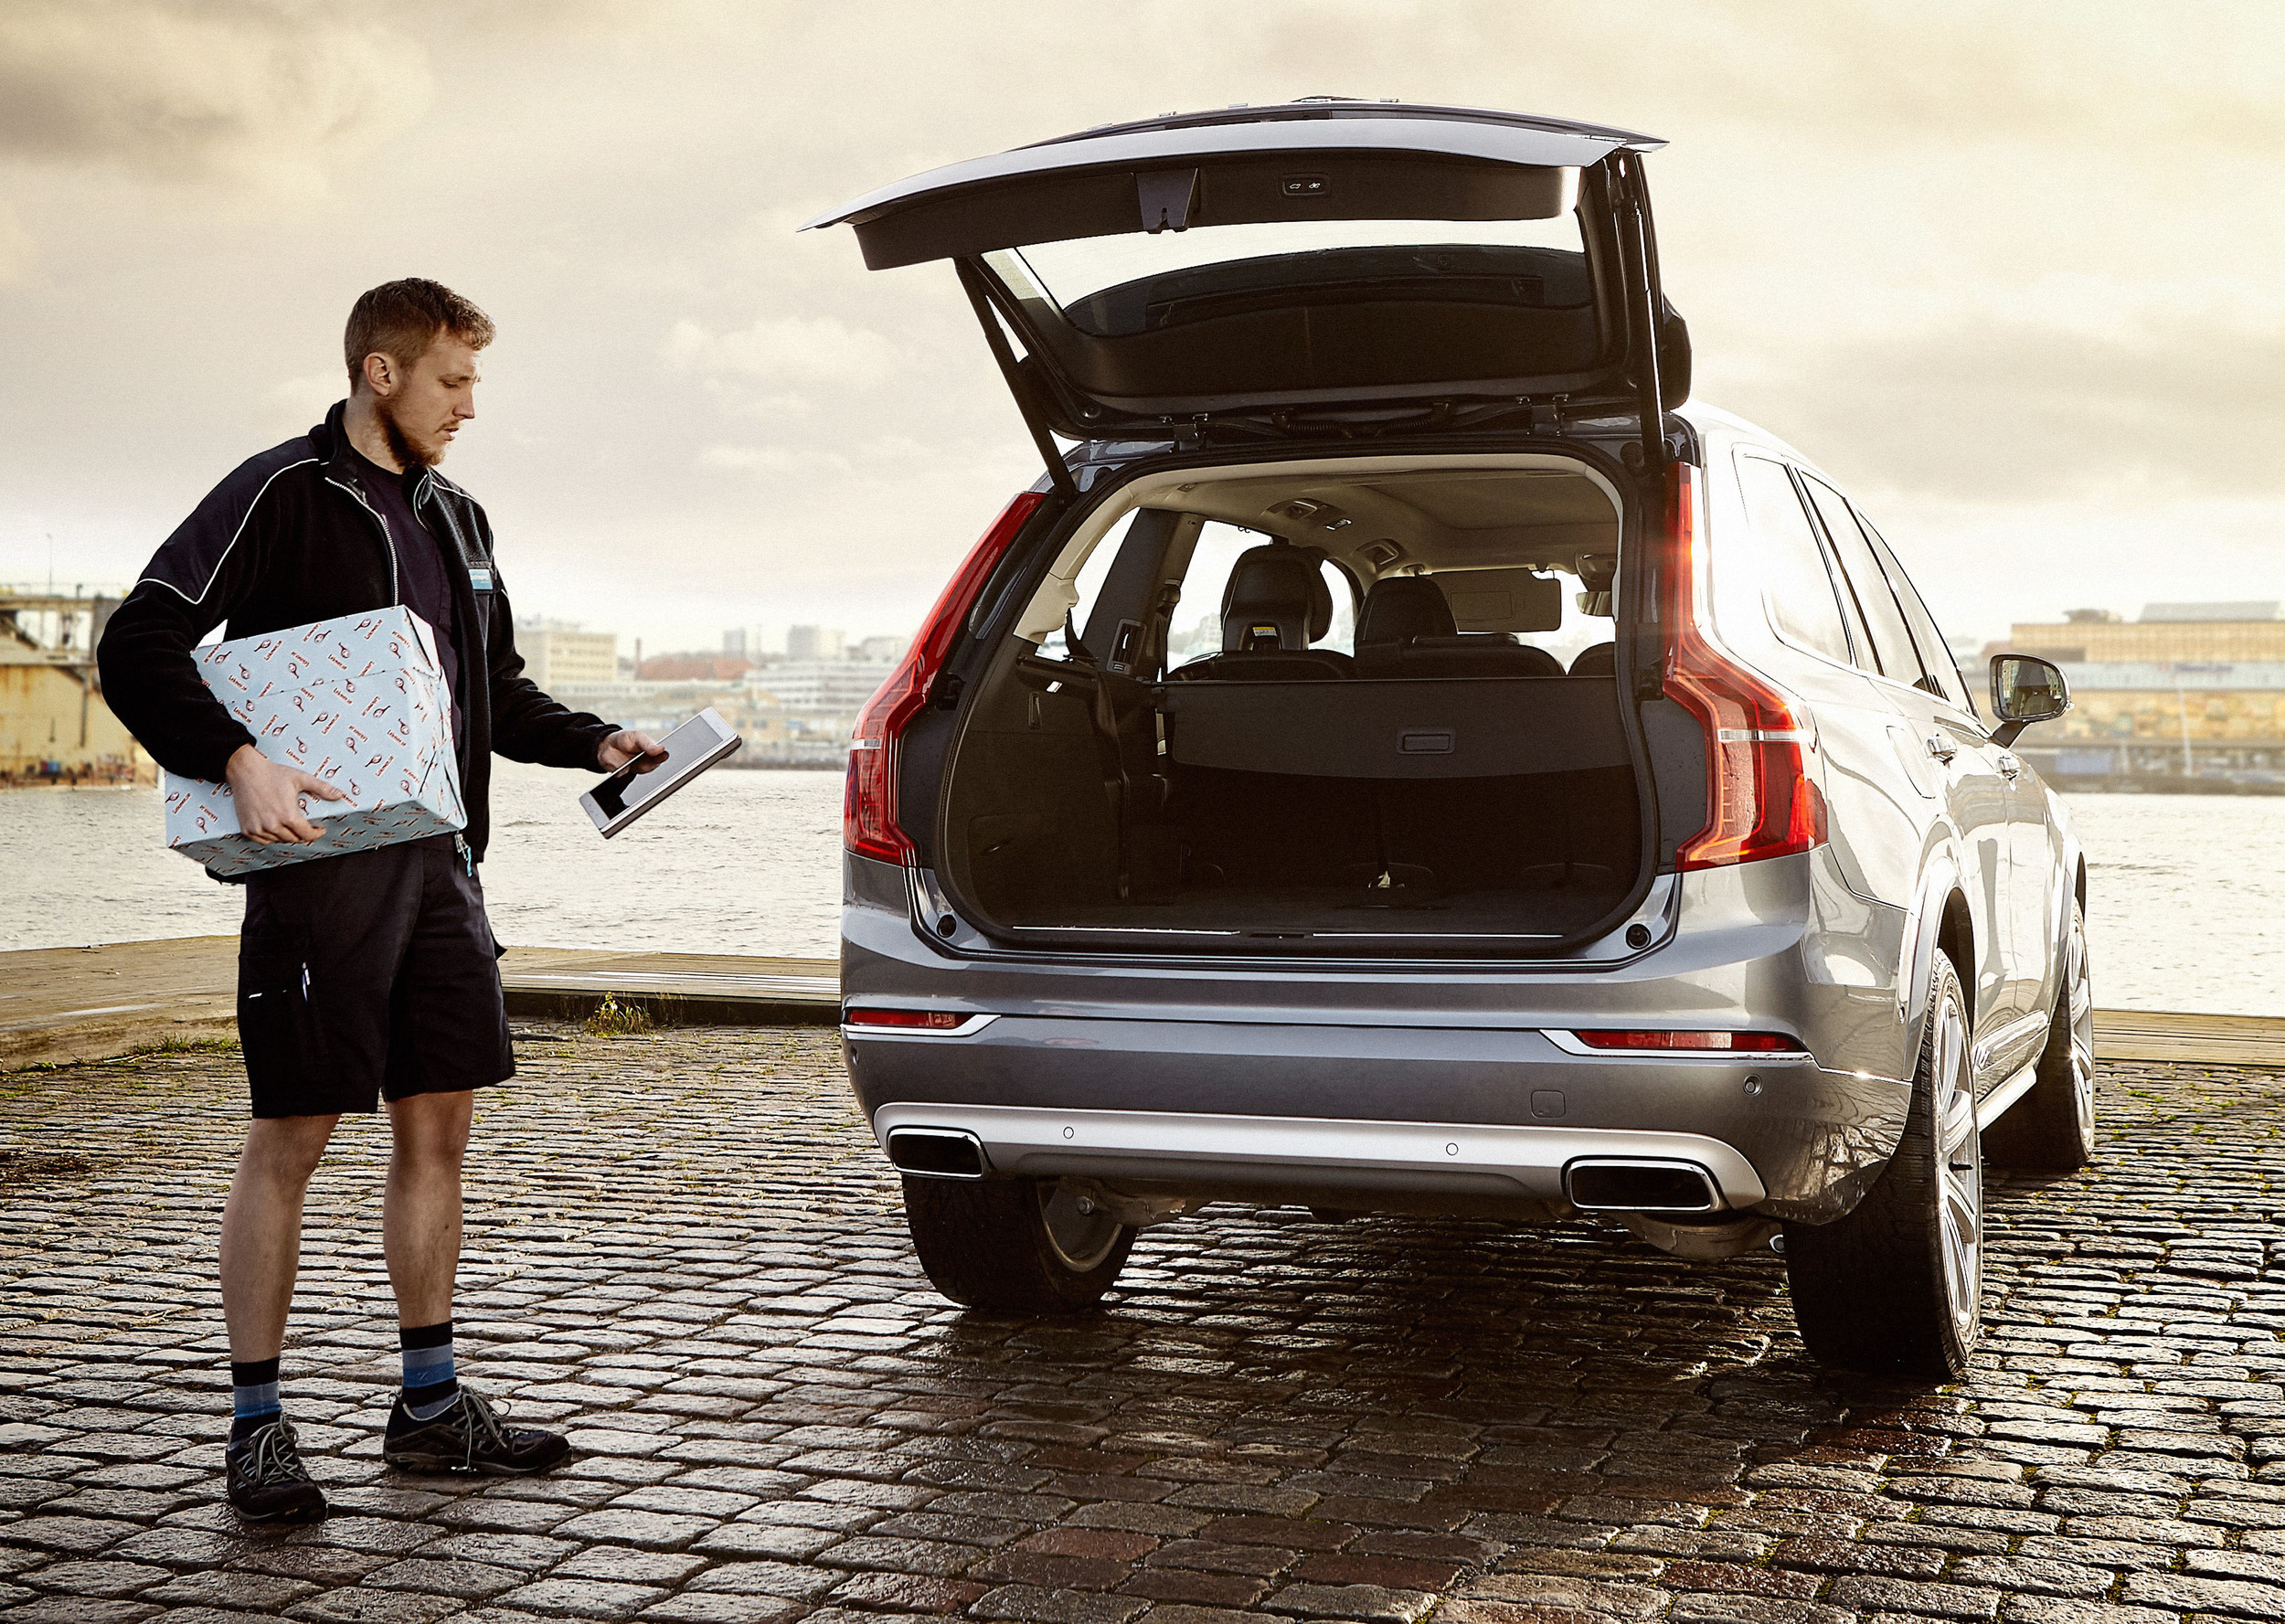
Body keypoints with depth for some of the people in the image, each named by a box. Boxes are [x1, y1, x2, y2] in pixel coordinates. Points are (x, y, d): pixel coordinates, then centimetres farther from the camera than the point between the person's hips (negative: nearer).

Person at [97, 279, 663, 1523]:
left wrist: (594, 742, 10)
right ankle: (257, 1428, 8)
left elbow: (498, 689, 27)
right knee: (290, 1137, -2)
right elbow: (137, 649, -12)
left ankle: (429, 1406, 21)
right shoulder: (283, 493, -6)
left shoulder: (455, 517, 18)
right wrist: (238, 759, -25)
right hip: (320, 861, -7)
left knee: (438, 1125, 10)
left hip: (436, 861, 8)